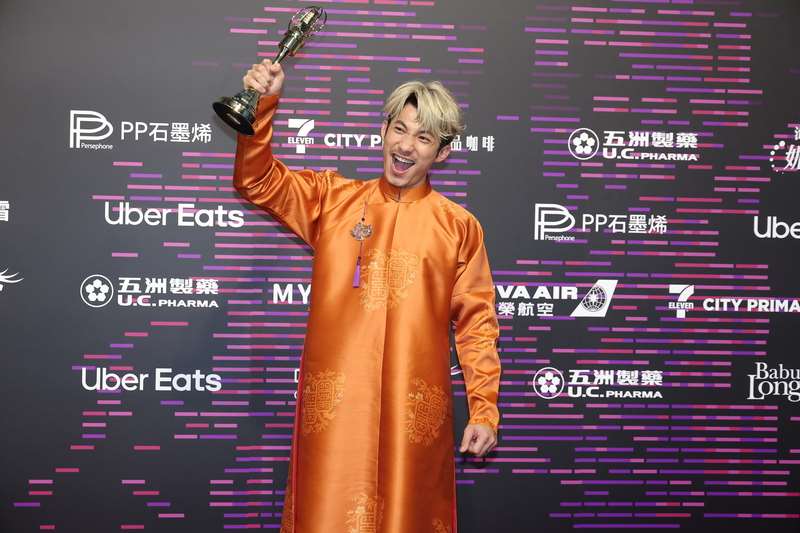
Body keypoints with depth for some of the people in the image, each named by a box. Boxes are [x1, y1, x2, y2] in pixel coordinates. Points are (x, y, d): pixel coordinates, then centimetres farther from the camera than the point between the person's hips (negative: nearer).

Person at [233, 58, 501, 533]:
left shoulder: (459, 227, 4)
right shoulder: (333, 197, 8)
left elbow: (476, 323, 4)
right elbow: (257, 181, 3)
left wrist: (485, 410, -2)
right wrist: (264, 105, -11)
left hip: (414, 407, 0)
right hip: (333, 402, 1)